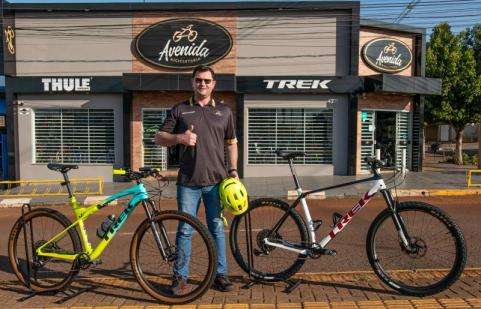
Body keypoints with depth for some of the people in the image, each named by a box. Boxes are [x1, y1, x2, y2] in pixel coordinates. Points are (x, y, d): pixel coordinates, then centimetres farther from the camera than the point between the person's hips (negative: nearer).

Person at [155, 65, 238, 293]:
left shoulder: (224, 111, 12)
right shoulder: (179, 110, 8)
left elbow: (231, 143, 15)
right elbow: (159, 137, 7)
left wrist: (233, 169, 3)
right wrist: (179, 138, -13)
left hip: (216, 180, 1)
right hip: (188, 181, -1)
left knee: (217, 228, 8)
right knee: (185, 229, 4)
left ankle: (220, 274, 18)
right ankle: (180, 276, 17)